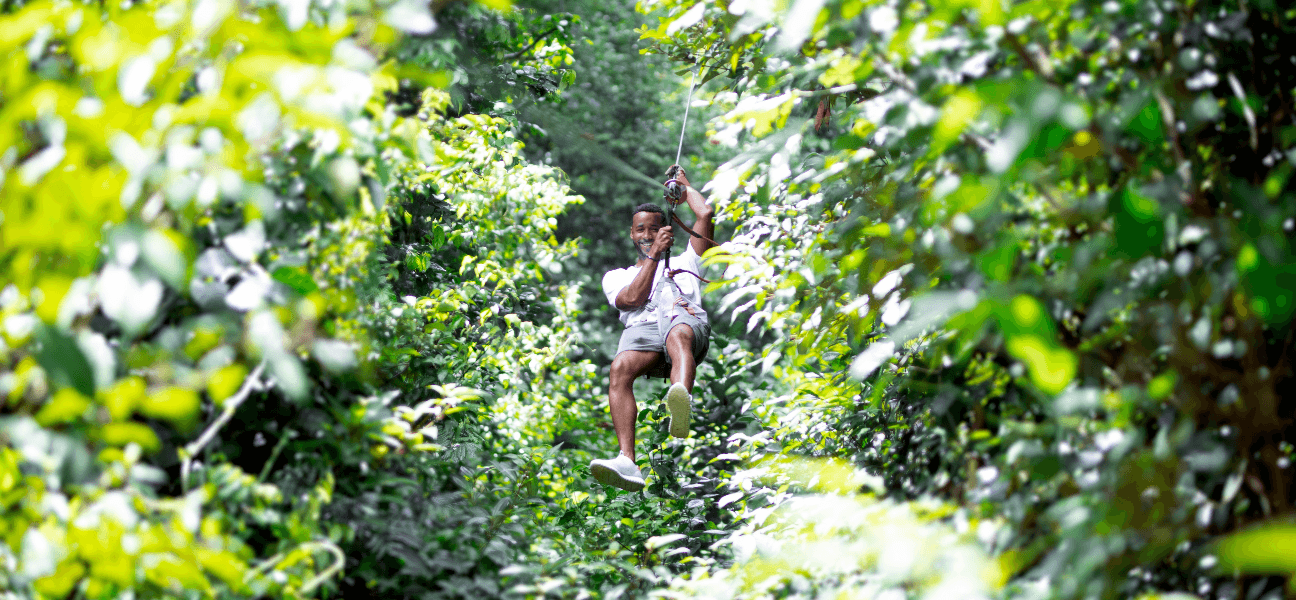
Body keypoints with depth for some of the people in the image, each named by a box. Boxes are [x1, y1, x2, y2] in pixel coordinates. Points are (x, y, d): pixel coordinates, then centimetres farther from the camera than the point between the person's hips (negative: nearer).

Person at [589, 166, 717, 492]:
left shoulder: (684, 262, 38)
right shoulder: (616, 276, 36)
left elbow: (706, 214, 28)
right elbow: (631, 298, 11)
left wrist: (684, 186, 43)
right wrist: (653, 256, 12)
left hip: (685, 318, -1)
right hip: (641, 327, 1)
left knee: (678, 334, -42)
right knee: (620, 367, -36)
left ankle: (681, 403, -76)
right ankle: (627, 462, -52)